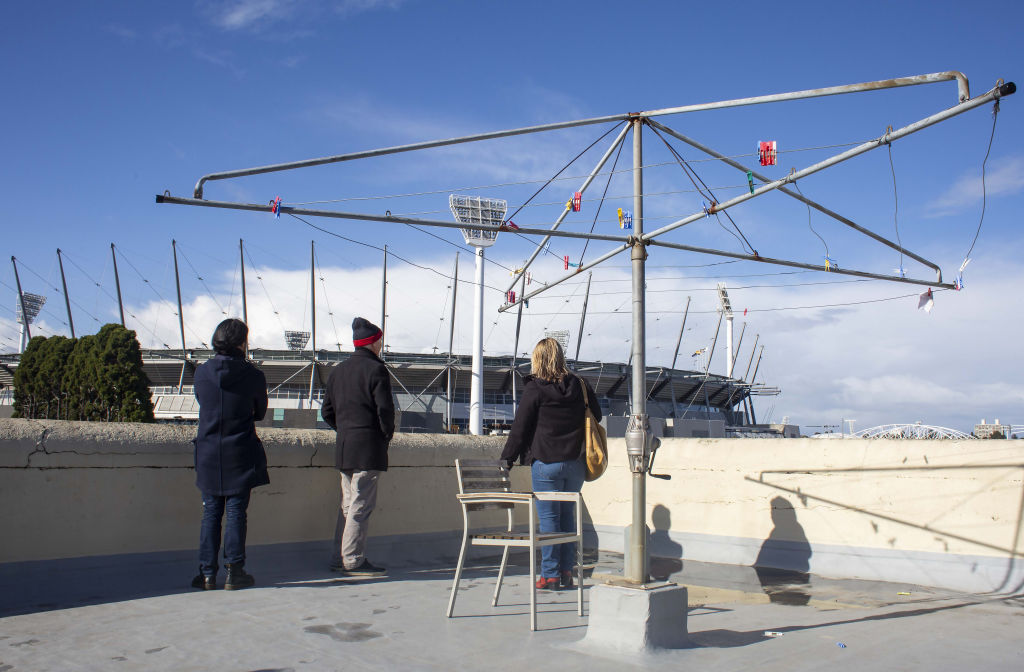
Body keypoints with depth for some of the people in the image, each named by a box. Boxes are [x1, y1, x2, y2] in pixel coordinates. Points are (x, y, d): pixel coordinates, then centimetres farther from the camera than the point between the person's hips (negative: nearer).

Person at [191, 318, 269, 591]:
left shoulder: (201, 372, -1)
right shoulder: (253, 375, -8)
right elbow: (260, 412, 6)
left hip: (208, 453, 2)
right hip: (241, 455, -2)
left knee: (211, 513, 9)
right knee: (236, 513, 3)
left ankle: (207, 573, 10)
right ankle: (234, 572, 6)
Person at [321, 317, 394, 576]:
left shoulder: (337, 371, 15)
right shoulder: (376, 369, -9)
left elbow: (327, 411, 16)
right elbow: (385, 409, -14)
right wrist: (387, 435, 0)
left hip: (343, 447, 8)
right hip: (369, 448, -8)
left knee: (348, 503, 13)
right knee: (361, 505, -5)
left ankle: (338, 558, 17)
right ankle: (353, 560, -3)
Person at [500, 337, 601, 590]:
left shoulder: (535, 388, -7)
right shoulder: (579, 385, 5)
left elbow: (520, 427, -6)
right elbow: (596, 416, 15)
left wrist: (507, 458, 1)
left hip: (546, 463, -5)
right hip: (576, 462, 5)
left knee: (548, 517, 2)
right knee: (567, 514, 15)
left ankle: (550, 575, 5)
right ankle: (567, 572, 17)